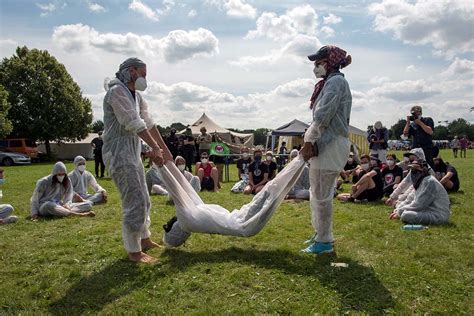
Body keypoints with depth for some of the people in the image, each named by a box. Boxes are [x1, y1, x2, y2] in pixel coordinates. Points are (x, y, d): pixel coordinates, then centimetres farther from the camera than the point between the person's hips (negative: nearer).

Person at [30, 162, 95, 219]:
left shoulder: (67, 182, 4)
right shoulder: (44, 182, -5)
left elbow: (68, 198, -1)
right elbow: (35, 199, -3)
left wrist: (67, 205, -24)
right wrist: (34, 213, -15)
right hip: (44, 208, -4)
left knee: (89, 204, -15)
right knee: (49, 205, -45)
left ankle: (65, 212, -43)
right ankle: (79, 214, -51)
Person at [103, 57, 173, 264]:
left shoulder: (136, 96, 15)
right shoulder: (117, 91, -13)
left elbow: (148, 123, 15)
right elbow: (134, 123, -21)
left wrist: (165, 149, 14)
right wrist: (155, 147, -20)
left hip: (133, 153, 10)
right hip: (118, 153, -10)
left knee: (143, 200, 18)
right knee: (135, 202, -10)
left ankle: (145, 239, 34)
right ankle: (134, 252, 4)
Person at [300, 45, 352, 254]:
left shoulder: (335, 81, -10)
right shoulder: (330, 82, 21)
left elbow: (323, 117, -19)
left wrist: (309, 142, -15)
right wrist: (310, 142, 13)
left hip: (331, 145, -10)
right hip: (326, 144, 10)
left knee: (322, 195, -4)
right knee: (319, 193, 17)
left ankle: (324, 241, 6)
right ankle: (322, 234, 29)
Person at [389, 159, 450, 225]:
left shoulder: (429, 182, -19)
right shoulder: (421, 181, 11)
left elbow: (419, 204, -21)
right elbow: (414, 200, 17)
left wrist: (400, 212, -13)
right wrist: (398, 209, 5)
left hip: (438, 215, -10)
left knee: (405, 215, -26)